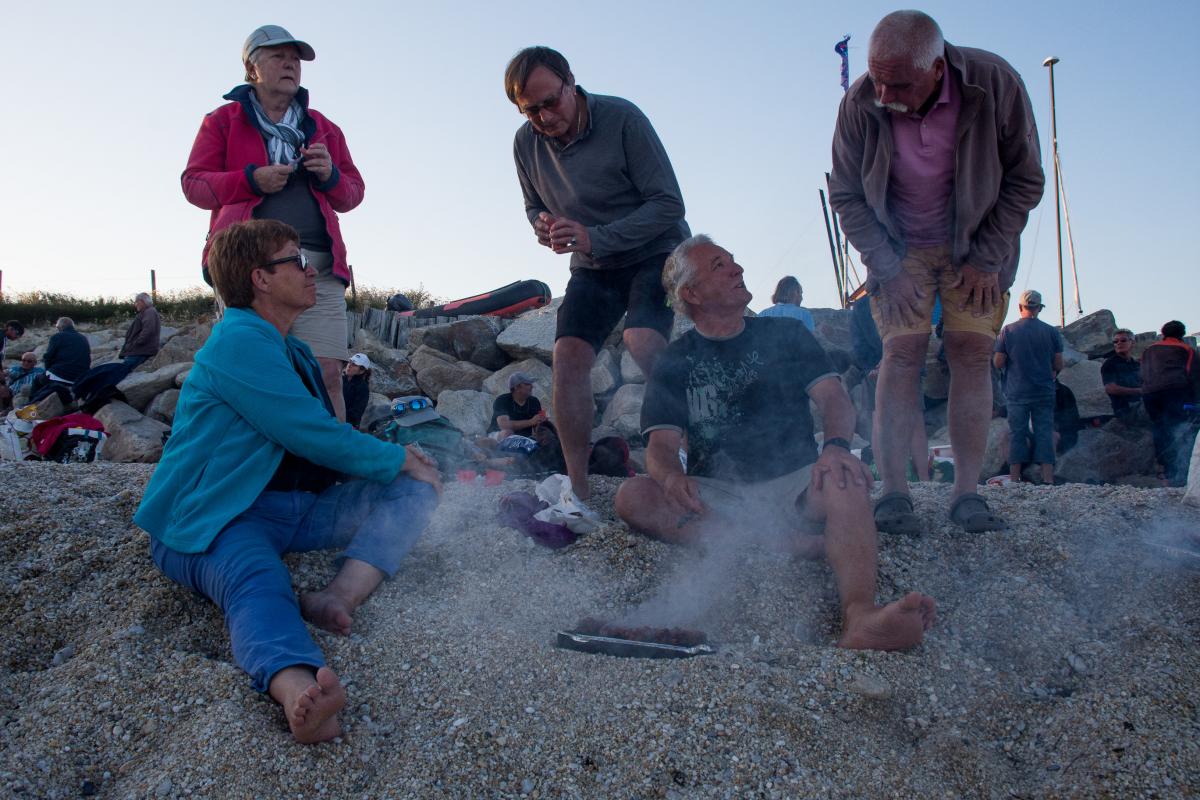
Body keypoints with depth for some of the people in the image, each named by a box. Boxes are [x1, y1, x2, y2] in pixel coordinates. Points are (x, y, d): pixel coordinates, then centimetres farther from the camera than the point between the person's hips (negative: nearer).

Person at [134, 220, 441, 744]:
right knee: (259, 583, -40)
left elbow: (323, 437, 28)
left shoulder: (293, 352, 18)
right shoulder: (239, 343, -13)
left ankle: (338, 597, -30)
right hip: (219, 519, -9)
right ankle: (299, 693, -71)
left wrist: (392, 455, 11)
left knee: (418, 486, -3)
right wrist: (397, 459, -3)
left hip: (298, 507, 9)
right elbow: (317, 438, -17)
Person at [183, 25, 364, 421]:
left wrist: (331, 176, 0)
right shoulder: (223, 120, 16)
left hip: (317, 265, 2)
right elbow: (193, 184, 9)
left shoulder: (324, 128, 24)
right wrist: (251, 180, -8)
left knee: (327, 374, -10)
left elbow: (353, 194, 23)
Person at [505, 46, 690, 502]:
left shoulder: (622, 119, -21)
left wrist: (595, 238, -30)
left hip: (654, 254, -5)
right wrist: (542, 225, -13)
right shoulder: (526, 143, -5)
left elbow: (669, 204, -21)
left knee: (642, 347, -30)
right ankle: (577, 490, -9)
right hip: (592, 268, 5)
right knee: (568, 356, -12)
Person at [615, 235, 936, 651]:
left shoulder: (786, 334, 13)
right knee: (632, 497, -27)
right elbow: (661, 444, -2)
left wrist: (836, 445, -24)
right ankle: (785, 541, -33)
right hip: (716, 496, 0)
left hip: (794, 485, 0)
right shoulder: (675, 363, 9)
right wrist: (672, 477, -28)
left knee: (848, 476, -32)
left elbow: (835, 399, 0)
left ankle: (859, 615, -55)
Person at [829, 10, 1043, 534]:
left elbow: (1024, 181, -9)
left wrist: (985, 260, -13)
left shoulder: (994, 83, -20)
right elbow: (845, 196, -7)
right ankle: (893, 493, -15)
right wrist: (888, 269, -14)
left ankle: (967, 494, -8)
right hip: (899, 249, 0)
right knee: (903, 352, -15)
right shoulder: (860, 105, -19)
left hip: (978, 246, 1)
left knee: (971, 350, -10)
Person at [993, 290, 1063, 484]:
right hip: (1045, 393, 1)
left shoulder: (1007, 331, -4)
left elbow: (998, 363, -4)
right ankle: (1048, 480, 1)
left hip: (1017, 393, -1)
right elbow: (1059, 365, 1)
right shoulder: (1051, 332, 0)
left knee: (1017, 434, 3)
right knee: (1044, 433, 4)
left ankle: (1014, 480, 2)